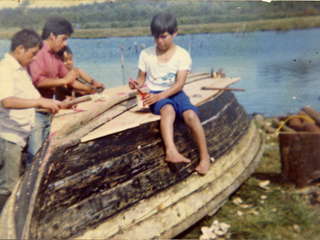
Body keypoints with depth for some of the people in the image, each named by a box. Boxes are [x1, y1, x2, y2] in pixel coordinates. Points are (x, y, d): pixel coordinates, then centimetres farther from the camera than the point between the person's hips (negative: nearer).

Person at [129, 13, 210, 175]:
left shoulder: (182, 55, -2)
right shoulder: (146, 54, 5)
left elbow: (179, 84, -10)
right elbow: (142, 78, 11)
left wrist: (159, 96, -24)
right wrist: (136, 83, -15)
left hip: (175, 93, 0)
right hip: (155, 94, 0)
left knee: (191, 114, -30)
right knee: (168, 109, -36)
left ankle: (204, 155, -19)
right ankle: (171, 151, -52)